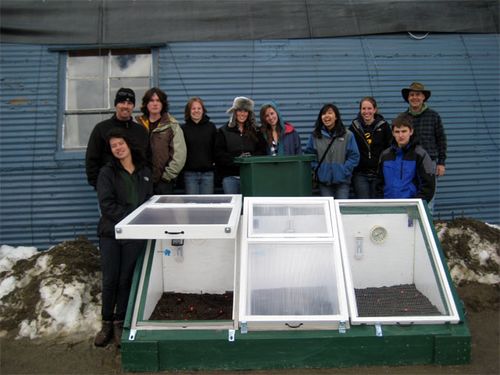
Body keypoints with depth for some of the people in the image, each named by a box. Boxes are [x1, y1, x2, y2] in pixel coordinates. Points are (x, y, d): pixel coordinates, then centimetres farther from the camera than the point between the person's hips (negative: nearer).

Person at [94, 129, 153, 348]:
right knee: (109, 280, 0)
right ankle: (106, 323, 16)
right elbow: (107, 205, -8)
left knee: (126, 280, 2)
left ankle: (120, 324, 15)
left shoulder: (145, 172, 12)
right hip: (110, 233, -1)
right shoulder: (107, 173, 3)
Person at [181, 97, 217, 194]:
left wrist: (214, 161, -2)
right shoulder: (184, 128, 4)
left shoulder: (211, 127, 6)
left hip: (208, 172, 1)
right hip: (190, 172, -1)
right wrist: (182, 164, -5)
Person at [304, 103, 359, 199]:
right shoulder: (315, 135, 4)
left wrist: (344, 171, -10)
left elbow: (354, 156, -1)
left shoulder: (347, 135, -2)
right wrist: (316, 168, -2)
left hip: (342, 180, -1)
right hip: (324, 180, 2)